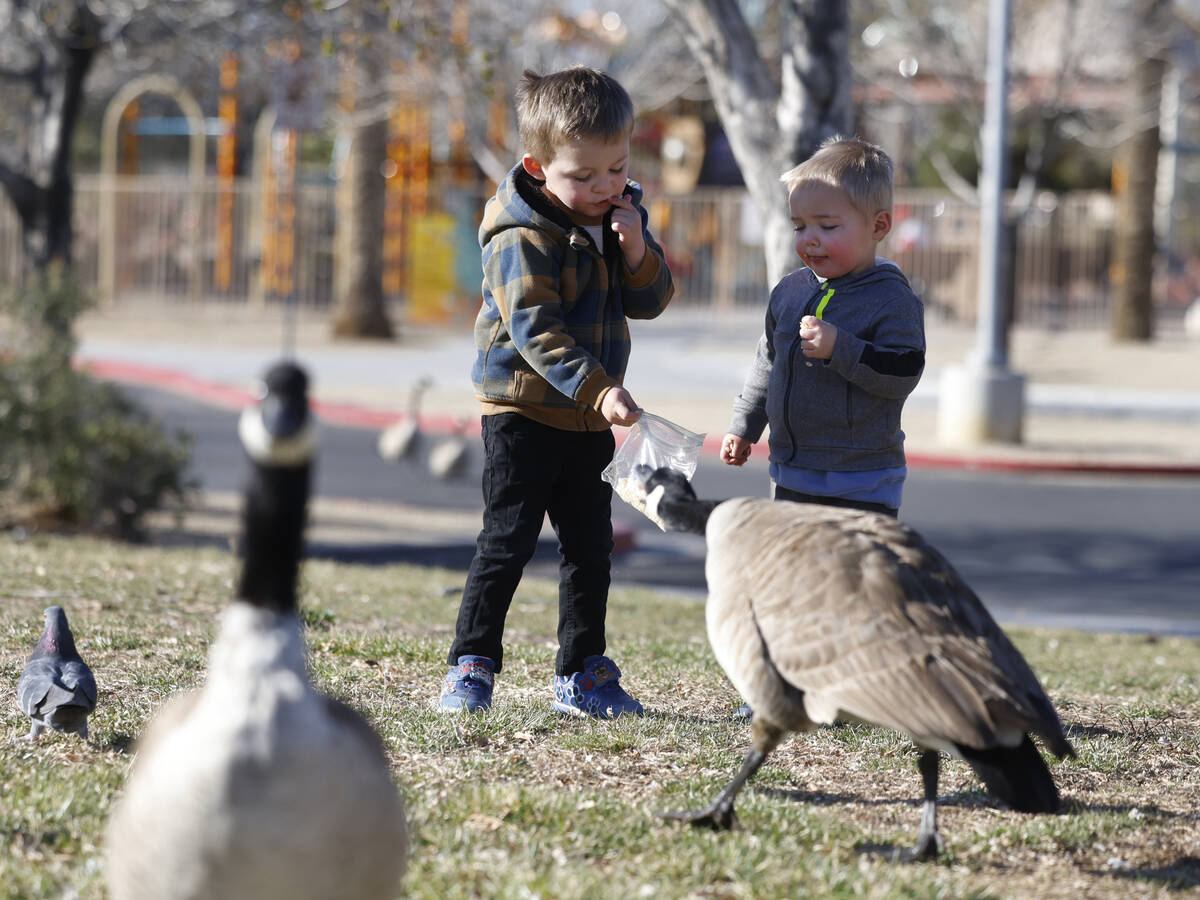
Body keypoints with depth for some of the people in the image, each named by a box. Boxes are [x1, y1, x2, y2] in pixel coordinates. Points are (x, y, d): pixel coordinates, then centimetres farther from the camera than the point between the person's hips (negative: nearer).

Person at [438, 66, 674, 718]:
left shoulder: (622, 218, 6)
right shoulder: (522, 237, -18)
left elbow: (651, 302, 7)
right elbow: (535, 328, -25)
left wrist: (636, 252, -13)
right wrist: (597, 388, -35)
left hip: (590, 421, 7)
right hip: (524, 412, -7)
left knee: (589, 547, 10)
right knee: (507, 541, -7)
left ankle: (582, 673, 19)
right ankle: (471, 664, 1)